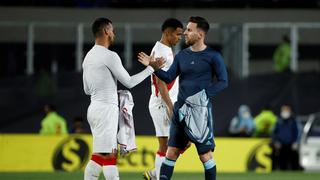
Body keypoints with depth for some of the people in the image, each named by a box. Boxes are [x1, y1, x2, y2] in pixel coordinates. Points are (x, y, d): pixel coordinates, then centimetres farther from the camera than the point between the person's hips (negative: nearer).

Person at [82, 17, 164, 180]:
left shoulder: (89, 57, 14)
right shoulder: (109, 56, -14)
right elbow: (129, 82, -9)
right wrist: (151, 68, 0)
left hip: (95, 107, 9)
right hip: (106, 109, -9)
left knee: (98, 157, 10)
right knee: (108, 155, -10)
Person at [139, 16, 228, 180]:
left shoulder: (213, 56, -5)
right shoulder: (182, 55, 11)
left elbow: (223, 82, -7)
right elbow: (169, 77, 6)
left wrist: (205, 94, -19)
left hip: (200, 110, -5)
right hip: (180, 109, 5)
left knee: (205, 154, -1)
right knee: (172, 151, 4)